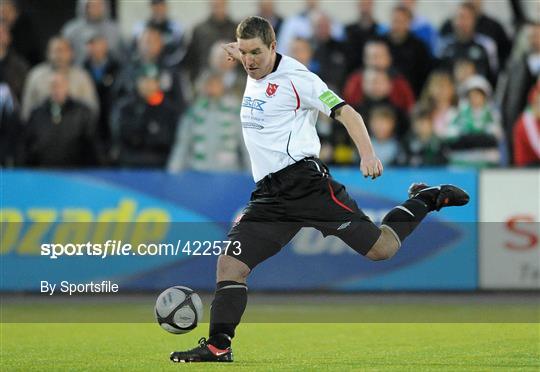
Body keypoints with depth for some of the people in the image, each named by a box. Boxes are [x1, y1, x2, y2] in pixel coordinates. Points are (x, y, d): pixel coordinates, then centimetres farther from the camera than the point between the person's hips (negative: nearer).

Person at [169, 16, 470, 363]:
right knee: (230, 263, -9)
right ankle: (218, 347, -7)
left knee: (382, 248, -8)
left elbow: (344, 111, -14)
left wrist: (368, 154, -26)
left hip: (305, 179, -7)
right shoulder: (254, 76, 15)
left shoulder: (295, 76, -7)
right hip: (269, 195, 7)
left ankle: (423, 201, 17)